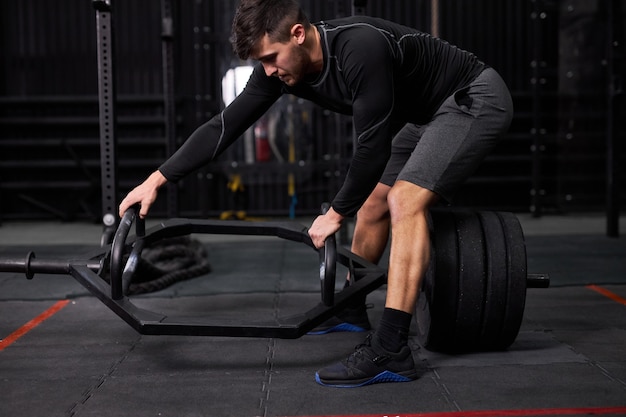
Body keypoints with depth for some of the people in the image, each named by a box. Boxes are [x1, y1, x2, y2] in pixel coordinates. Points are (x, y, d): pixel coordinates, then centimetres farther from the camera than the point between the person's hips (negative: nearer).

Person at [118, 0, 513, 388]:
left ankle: (391, 350, -24)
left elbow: (374, 144, -29)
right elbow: (227, 125, -5)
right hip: (425, 110, 9)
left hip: (476, 98, -9)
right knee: (372, 204, 13)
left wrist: (336, 213, -18)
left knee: (404, 202, -24)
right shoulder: (282, 63, -9)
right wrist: (156, 180, -5)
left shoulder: (361, 48, -35)